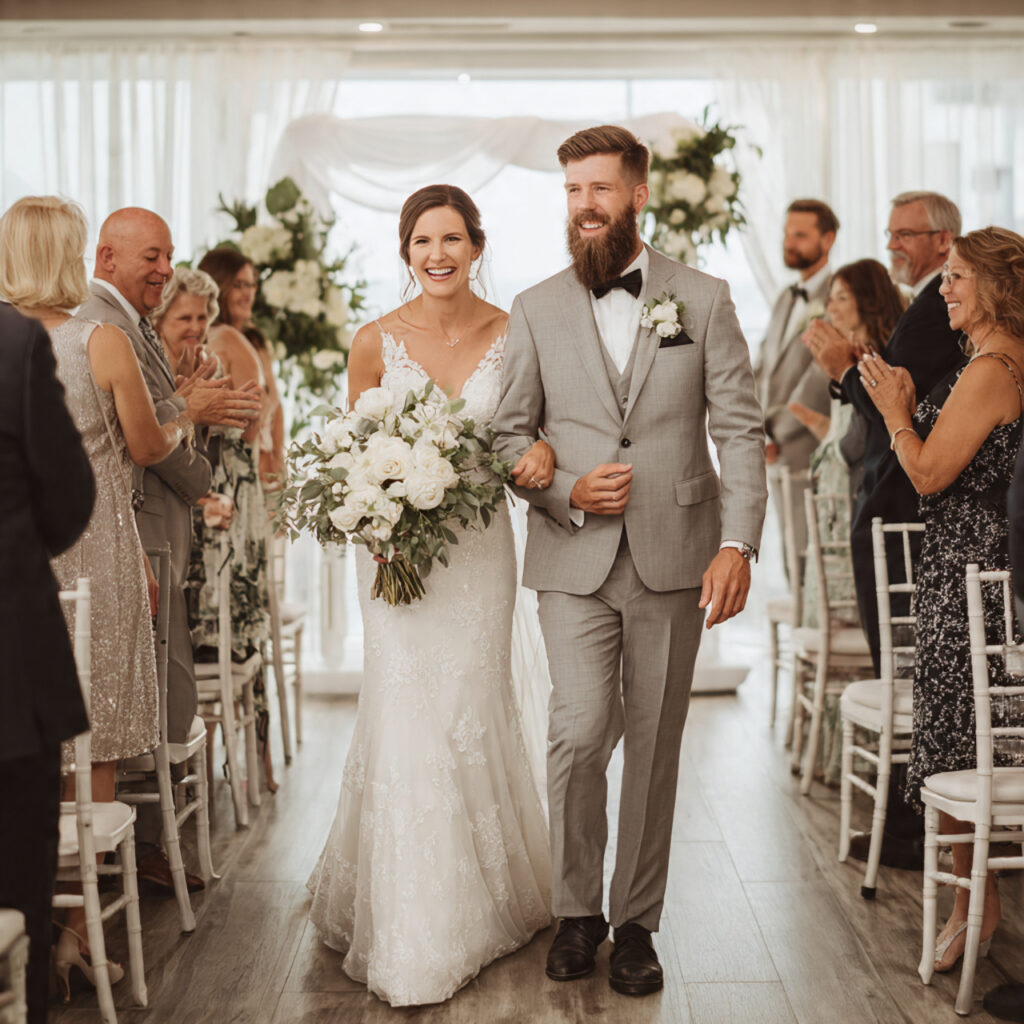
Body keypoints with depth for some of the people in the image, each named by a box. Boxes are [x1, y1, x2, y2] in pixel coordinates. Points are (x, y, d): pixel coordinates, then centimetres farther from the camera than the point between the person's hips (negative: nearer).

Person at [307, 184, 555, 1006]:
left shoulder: (512, 335, -1)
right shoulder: (376, 342, -3)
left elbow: (530, 431, 8)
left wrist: (541, 456, -15)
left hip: (480, 546, 1)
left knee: (473, 713, 9)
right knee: (406, 717, -3)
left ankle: (485, 900, 31)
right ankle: (412, 939, 9)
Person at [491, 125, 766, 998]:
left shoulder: (704, 300, 4)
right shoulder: (536, 310, 7)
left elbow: (741, 430, 1)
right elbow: (509, 434, 9)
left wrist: (738, 542, -11)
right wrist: (566, 491, -10)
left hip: (674, 562, 0)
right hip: (575, 562, 0)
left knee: (654, 748, 7)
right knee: (581, 734, -11)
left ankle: (636, 923, 23)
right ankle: (576, 910, 11)